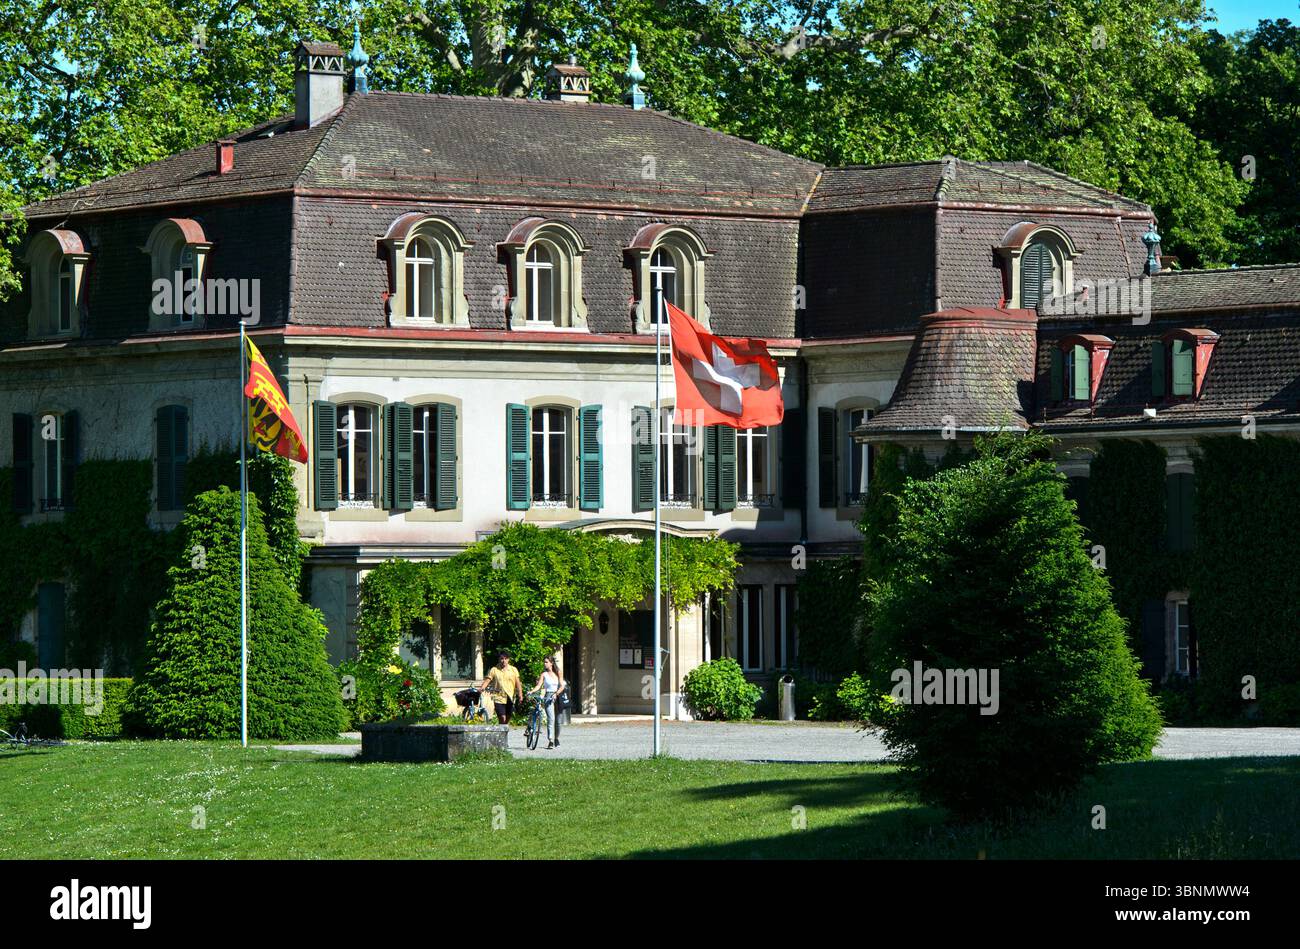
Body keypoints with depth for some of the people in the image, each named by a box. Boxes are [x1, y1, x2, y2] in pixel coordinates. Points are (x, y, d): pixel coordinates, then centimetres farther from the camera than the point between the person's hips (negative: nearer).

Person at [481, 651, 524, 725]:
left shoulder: (513, 670, 7)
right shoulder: (494, 670, 0)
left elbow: (518, 683, 7)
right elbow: (487, 681, -8)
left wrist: (520, 695, -2)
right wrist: (481, 688, -25)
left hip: (510, 699, 3)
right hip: (499, 698, -3)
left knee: (507, 720, 11)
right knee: (502, 719, -13)